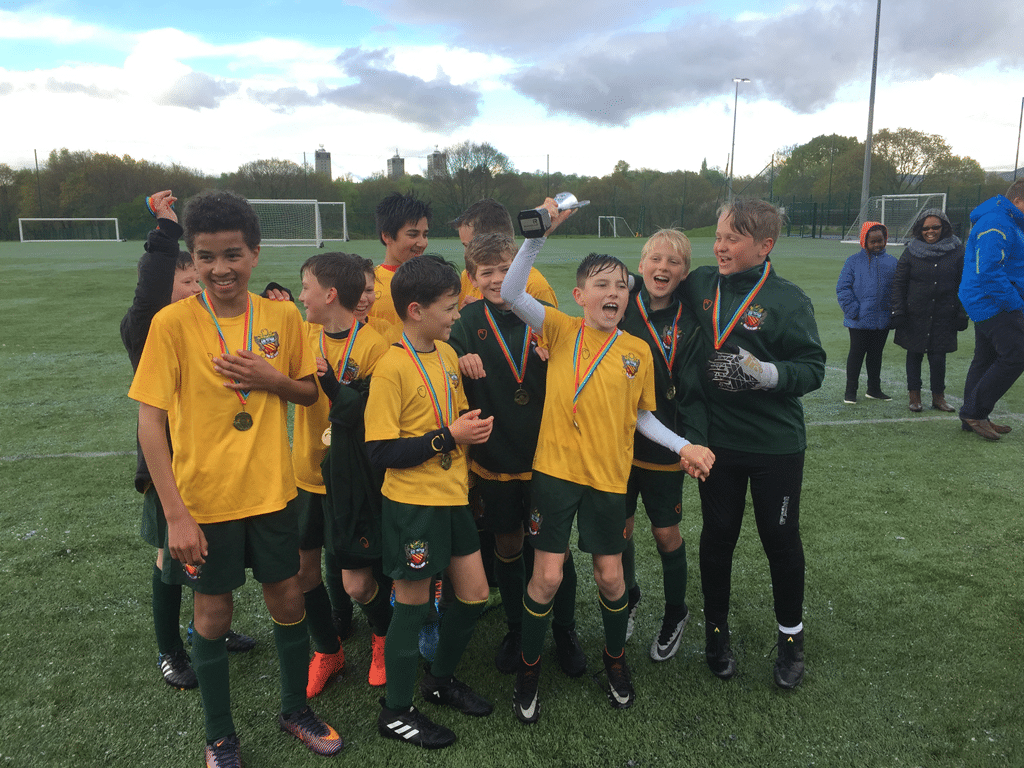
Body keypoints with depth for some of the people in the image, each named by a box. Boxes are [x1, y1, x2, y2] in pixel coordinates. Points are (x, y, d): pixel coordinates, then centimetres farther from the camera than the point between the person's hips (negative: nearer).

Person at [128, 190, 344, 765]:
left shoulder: (283, 316, -4)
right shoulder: (173, 322, -13)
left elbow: (310, 392, 7)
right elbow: (150, 422, -12)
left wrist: (271, 379, -15)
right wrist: (176, 515, -16)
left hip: (272, 491, 3)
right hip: (204, 499, -2)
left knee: (289, 600, 14)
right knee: (213, 614, 12)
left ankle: (296, 709, 39)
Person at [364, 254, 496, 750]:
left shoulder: (447, 353, 6)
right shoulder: (391, 368, -18)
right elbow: (381, 452, -21)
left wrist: (473, 425, 1)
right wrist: (448, 436, -21)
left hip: (452, 496, 8)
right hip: (412, 504, -8)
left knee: (474, 594, 15)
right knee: (412, 604, 6)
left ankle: (441, 679, 39)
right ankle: (396, 712, 27)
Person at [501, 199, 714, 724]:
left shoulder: (638, 352, 3)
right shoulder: (561, 330, -3)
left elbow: (642, 417, 11)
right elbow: (511, 293, -16)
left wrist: (683, 446, -2)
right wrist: (539, 235, -24)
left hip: (609, 477, 2)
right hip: (555, 470, -2)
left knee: (610, 576, 11)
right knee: (547, 576, 2)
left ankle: (616, 659, 39)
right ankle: (528, 670, 26)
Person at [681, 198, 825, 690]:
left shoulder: (787, 299, -12)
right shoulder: (699, 285, -2)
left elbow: (813, 368, -12)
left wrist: (764, 372, -27)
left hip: (776, 445, -2)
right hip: (717, 440, 3)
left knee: (781, 538, 12)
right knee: (717, 535, 13)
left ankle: (791, 635, 35)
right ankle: (716, 628, 34)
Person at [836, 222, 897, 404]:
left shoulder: (891, 262, 5)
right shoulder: (854, 261, -5)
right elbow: (842, 288, -6)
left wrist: (894, 309, 2)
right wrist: (853, 310, -12)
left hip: (883, 320, 3)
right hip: (859, 321, -3)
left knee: (876, 354, 15)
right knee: (856, 354, 5)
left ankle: (874, 389, 27)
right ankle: (850, 390, 15)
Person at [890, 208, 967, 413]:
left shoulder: (956, 251, 2)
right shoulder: (911, 251, 0)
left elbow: (963, 284, 6)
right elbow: (898, 283, 3)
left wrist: (962, 313, 2)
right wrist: (898, 312, -4)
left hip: (944, 315, 0)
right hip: (915, 314, 0)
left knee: (938, 356, -1)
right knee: (914, 354, 7)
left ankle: (938, 397, 15)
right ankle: (914, 396, 18)